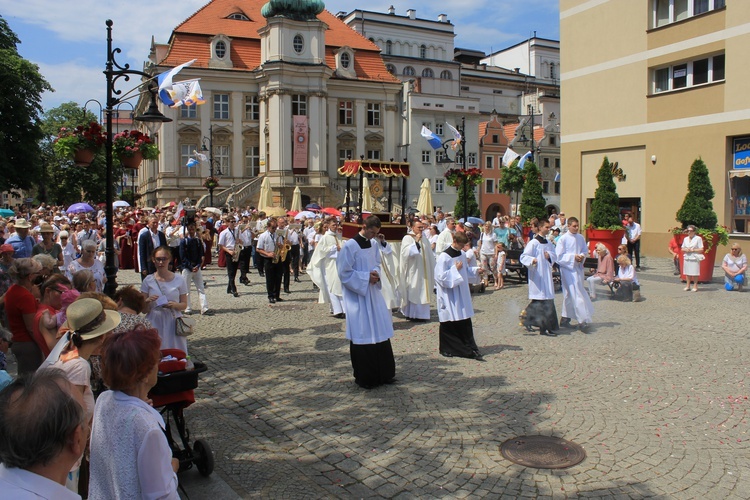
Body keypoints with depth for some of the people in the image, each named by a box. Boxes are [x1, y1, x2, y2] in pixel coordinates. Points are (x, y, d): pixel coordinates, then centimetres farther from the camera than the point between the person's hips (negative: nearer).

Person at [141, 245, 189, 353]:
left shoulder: (178, 280, 2)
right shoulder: (148, 281, 3)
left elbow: (184, 305, 7)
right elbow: (144, 310, 5)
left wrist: (174, 305, -13)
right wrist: (148, 301, -15)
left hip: (173, 323, 0)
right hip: (154, 324, 0)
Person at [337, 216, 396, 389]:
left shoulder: (374, 244, 6)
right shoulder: (350, 246, -14)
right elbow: (344, 273, -14)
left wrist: (376, 273, -5)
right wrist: (366, 277, -17)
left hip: (373, 293, 7)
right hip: (357, 295, -7)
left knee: (381, 331, 9)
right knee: (362, 335, 0)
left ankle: (384, 373, 21)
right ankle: (365, 378, 13)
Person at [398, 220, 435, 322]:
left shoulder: (423, 238, 13)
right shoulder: (407, 238, -8)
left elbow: (429, 254, 19)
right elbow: (406, 252, -24)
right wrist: (416, 241, -26)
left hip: (423, 270, 7)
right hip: (413, 270, -7)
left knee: (422, 292, 8)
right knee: (413, 292, -5)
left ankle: (421, 313, 15)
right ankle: (412, 314, 2)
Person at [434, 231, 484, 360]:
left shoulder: (462, 254, 7)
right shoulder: (444, 257, -15)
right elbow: (441, 276, -18)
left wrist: (476, 270, 1)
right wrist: (455, 269, -20)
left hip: (462, 293, 7)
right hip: (449, 295, -7)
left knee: (465, 322, 7)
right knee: (449, 323, 4)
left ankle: (469, 349, 12)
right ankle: (446, 349, 19)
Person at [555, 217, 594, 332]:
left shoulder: (580, 238, 6)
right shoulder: (563, 239, -10)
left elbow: (585, 250, 17)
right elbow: (559, 256, -11)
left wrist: (582, 256, -5)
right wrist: (573, 257, -17)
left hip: (578, 268, 6)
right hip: (568, 269, -6)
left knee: (569, 294, 13)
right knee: (576, 294, -9)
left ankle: (565, 319, 24)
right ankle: (583, 320, -7)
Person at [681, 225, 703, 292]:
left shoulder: (698, 238, -3)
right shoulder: (685, 239, 13)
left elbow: (701, 250, -6)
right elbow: (682, 249, 18)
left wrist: (692, 250, -15)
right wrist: (685, 250, -4)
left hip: (694, 258, -5)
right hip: (687, 258, 5)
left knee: (694, 273, -3)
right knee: (687, 273, 6)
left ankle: (695, 286, 5)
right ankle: (688, 286, 14)